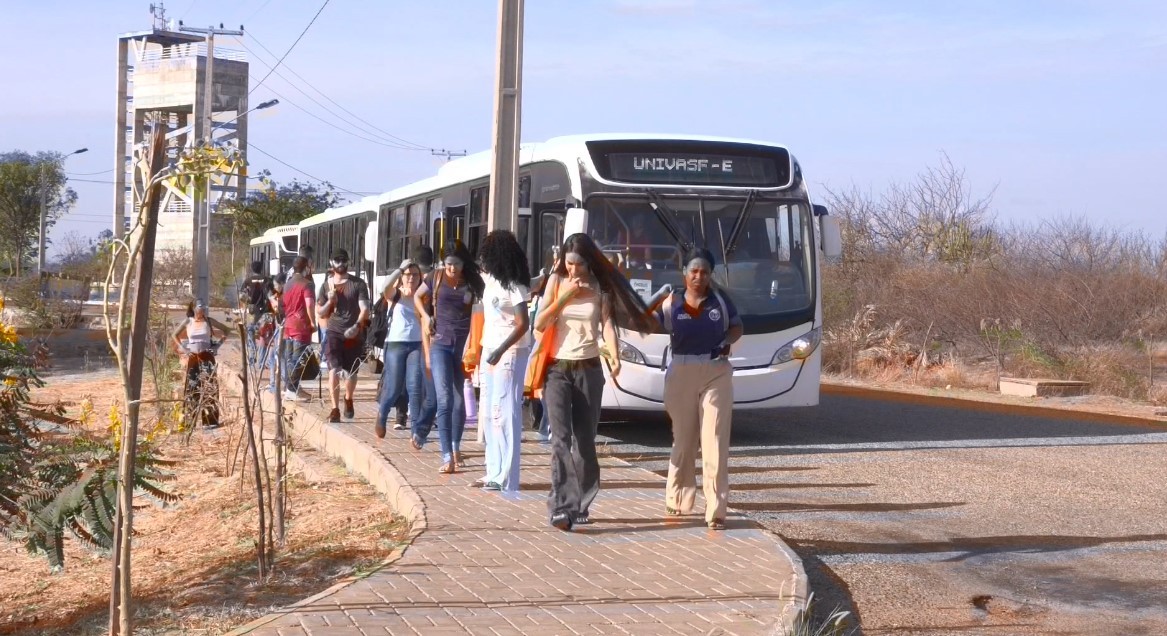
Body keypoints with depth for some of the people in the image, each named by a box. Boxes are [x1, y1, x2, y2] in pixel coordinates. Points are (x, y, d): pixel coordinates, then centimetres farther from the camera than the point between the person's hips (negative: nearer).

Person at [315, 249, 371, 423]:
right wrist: (330, 301, -8)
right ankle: (335, 409, -15)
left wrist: (357, 325, -26)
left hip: (353, 335, 0)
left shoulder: (358, 284, 1)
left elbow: (365, 308, -8)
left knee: (351, 372, 11)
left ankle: (348, 400, 39)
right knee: (334, 370, -15)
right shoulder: (326, 285, 9)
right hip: (334, 333, 0)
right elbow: (320, 314, 12)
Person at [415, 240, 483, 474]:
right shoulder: (437, 278, 1)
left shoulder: (473, 282, 0)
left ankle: (455, 447, 29)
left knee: (460, 400, 10)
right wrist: (426, 317, 3)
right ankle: (447, 456, -16)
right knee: (445, 400, -12)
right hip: (441, 345, -1)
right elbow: (418, 297, 18)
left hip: (465, 346, 1)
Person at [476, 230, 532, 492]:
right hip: (490, 350, 9)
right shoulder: (491, 280, 10)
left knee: (504, 412, -10)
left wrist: (501, 351, -27)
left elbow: (523, 324, -19)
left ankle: (505, 478, -10)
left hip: (510, 353, -9)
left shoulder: (513, 285, -14)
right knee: (488, 413, 9)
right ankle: (494, 472, 14)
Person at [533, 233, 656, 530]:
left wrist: (614, 357, -28)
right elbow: (539, 323, -3)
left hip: (588, 370, 1)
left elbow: (608, 324, -11)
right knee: (561, 437, -12)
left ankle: (580, 505, 16)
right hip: (558, 369, -1)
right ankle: (561, 506, -18)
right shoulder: (557, 282, 2)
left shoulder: (600, 288, 1)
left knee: (585, 439, 5)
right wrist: (564, 297, -13)